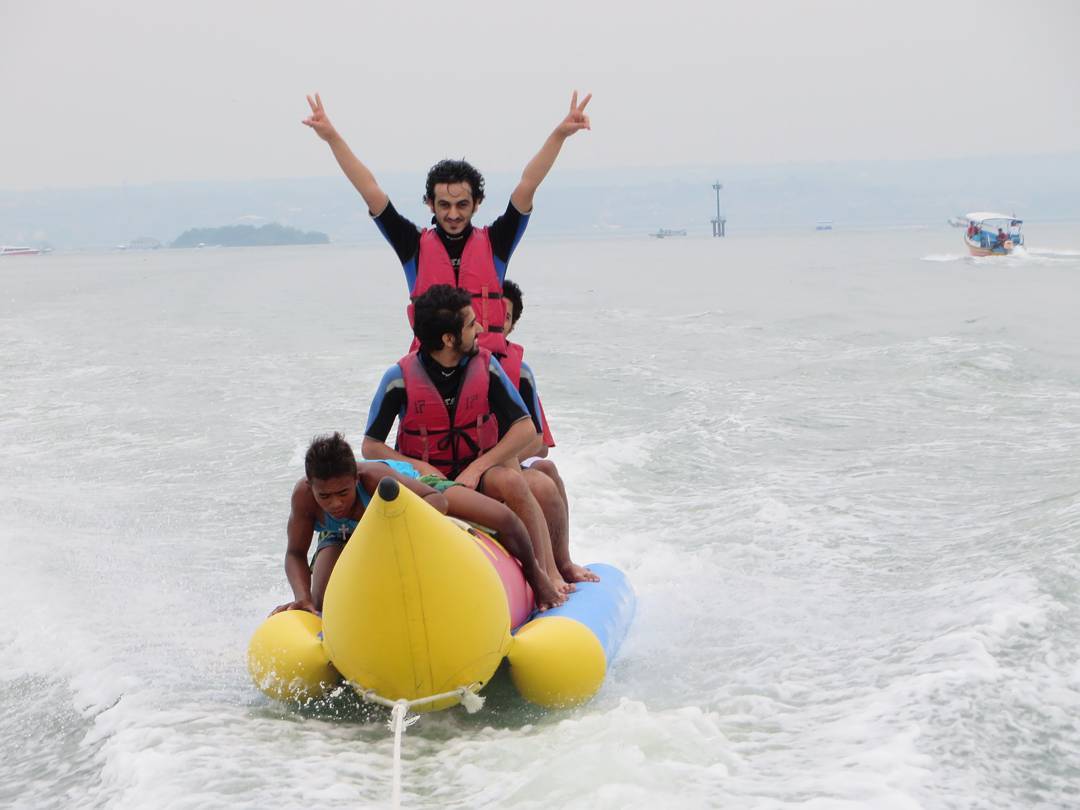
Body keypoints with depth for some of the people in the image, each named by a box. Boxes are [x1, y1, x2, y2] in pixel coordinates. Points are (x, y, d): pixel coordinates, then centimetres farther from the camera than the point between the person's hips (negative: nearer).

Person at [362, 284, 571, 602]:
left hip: (479, 471, 1)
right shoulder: (401, 377, -10)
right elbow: (370, 446, -4)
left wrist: (477, 468, -17)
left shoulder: (485, 366, -5)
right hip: (426, 477, -1)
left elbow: (525, 429, -5)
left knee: (512, 482, -33)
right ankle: (532, 567, -31)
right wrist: (421, 467, -20)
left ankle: (551, 573, -30)